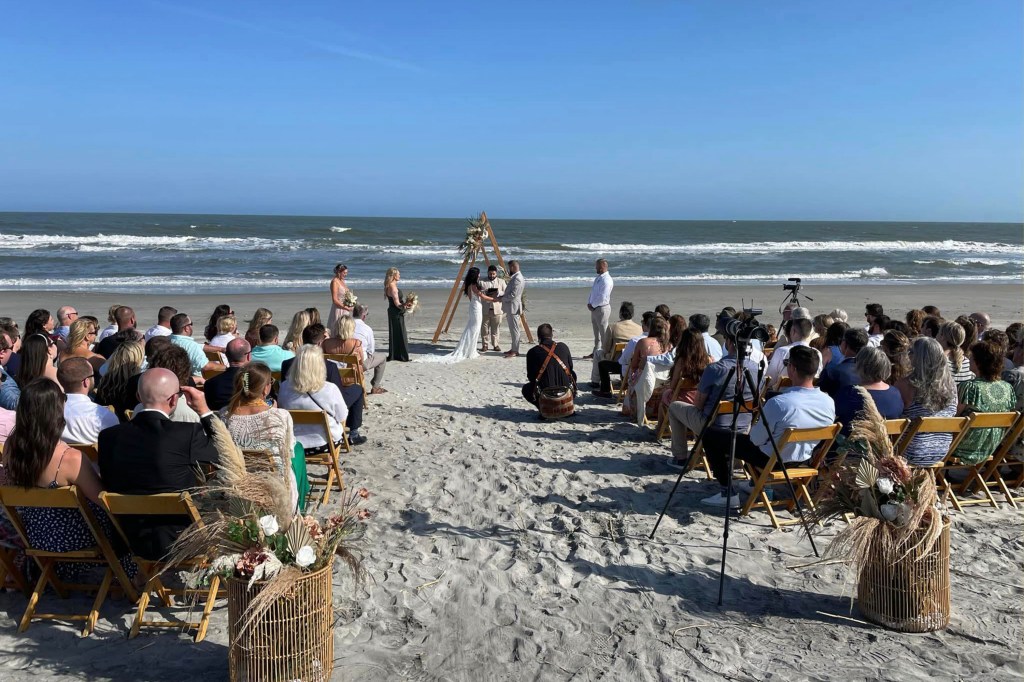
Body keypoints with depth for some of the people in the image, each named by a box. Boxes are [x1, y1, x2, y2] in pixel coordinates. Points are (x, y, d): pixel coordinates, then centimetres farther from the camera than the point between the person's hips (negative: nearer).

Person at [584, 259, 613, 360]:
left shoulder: (606, 280, -18)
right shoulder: (598, 278, 13)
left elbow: (602, 298, -23)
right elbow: (592, 292, 19)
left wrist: (593, 305, -14)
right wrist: (589, 303, 4)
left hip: (602, 309, -10)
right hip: (595, 309, 10)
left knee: (604, 333, -4)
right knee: (596, 332, 17)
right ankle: (595, 353, 27)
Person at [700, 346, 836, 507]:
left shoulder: (778, 403, -31)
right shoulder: (829, 402, -11)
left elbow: (756, 439, -19)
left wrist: (755, 426, 3)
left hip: (772, 461, -7)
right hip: (804, 460, 7)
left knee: (711, 436, 3)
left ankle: (727, 493, 4)